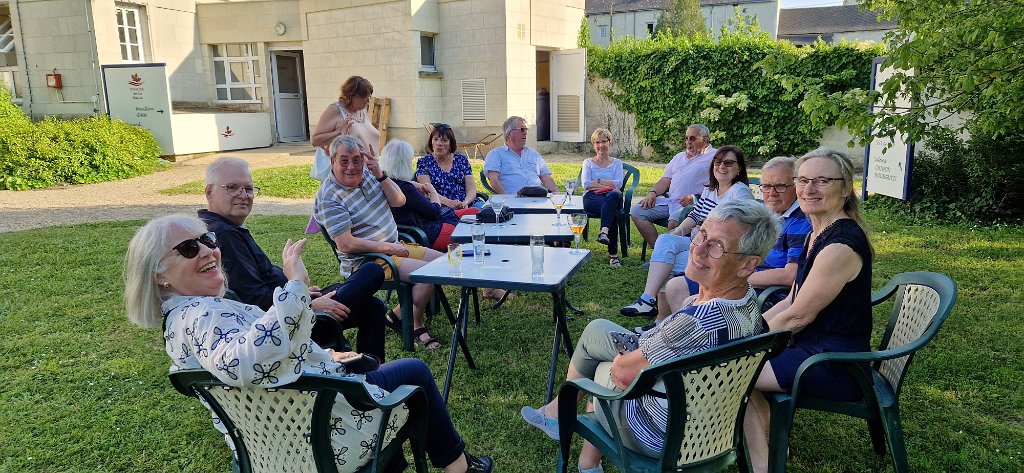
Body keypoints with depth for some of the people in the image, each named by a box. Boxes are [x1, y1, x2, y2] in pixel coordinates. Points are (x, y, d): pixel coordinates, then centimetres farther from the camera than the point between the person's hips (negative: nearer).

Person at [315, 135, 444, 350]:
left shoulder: (367, 173, 4)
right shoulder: (328, 197, -18)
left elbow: (399, 201, 0)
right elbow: (346, 244, -23)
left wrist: (380, 175, -15)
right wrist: (387, 247, -19)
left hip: (395, 246, 9)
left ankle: (398, 315, 7)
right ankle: (416, 325, 2)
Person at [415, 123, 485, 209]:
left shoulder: (462, 159, 16)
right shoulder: (423, 162, 9)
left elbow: (471, 189, 7)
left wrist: (465, 203, -16)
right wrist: (448, 202, -24)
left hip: (468, 204, 3)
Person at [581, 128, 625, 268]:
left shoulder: (616, 163, 24)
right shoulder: (588, 163, 23)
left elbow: (618, 184, 4)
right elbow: (586, 184, 3)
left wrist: (598, 181, -1)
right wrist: (608, 185, -4)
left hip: (612, 197, 1)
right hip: (593, 198, -1)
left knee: (613, 196, -42)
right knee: (613, 211, -38)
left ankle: (604, 232, -60)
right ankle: (613, 254, -47)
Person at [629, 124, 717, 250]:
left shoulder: (714, 156, 6)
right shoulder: (679, 157, 29)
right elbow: (665, 181, 23)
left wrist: (695, 198, -18)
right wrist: (652, 193, 2)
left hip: (692, 206, -7)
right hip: (670, 202, 7)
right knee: (636, 211, -11)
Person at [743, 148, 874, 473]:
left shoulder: (840, 245, -23)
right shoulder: (819, 234, 8)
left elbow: (799, 316, -19)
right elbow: (791, 301, 11)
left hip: (835, 367, -9)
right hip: (814, 348, 9)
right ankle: (769, 447, 17)